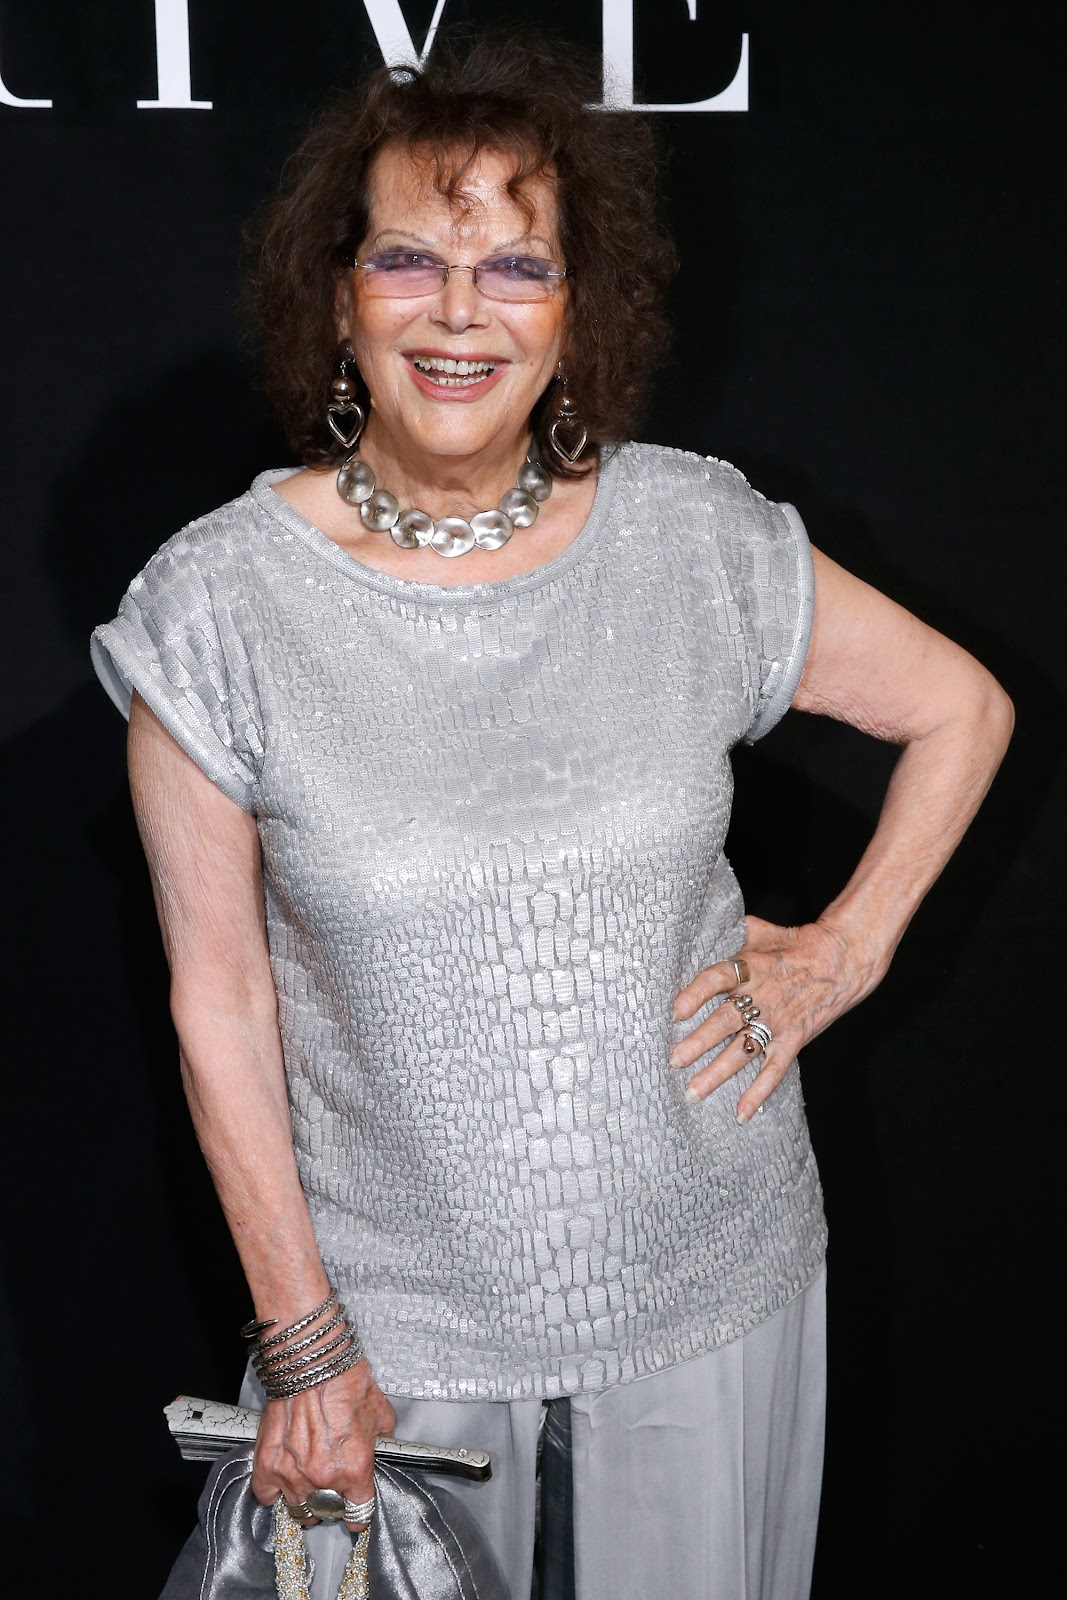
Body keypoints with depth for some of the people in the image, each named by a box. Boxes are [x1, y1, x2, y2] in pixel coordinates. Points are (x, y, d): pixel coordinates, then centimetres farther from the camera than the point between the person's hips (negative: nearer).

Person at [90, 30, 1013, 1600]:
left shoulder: (698, 539, -10)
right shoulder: (220, 602, -13)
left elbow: (962, 707, 6)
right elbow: (221, 1001, -8)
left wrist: (847, 949, -2)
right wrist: (304, 1346, -6)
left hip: (706, 1261, 2)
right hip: (395, 1298, -1)